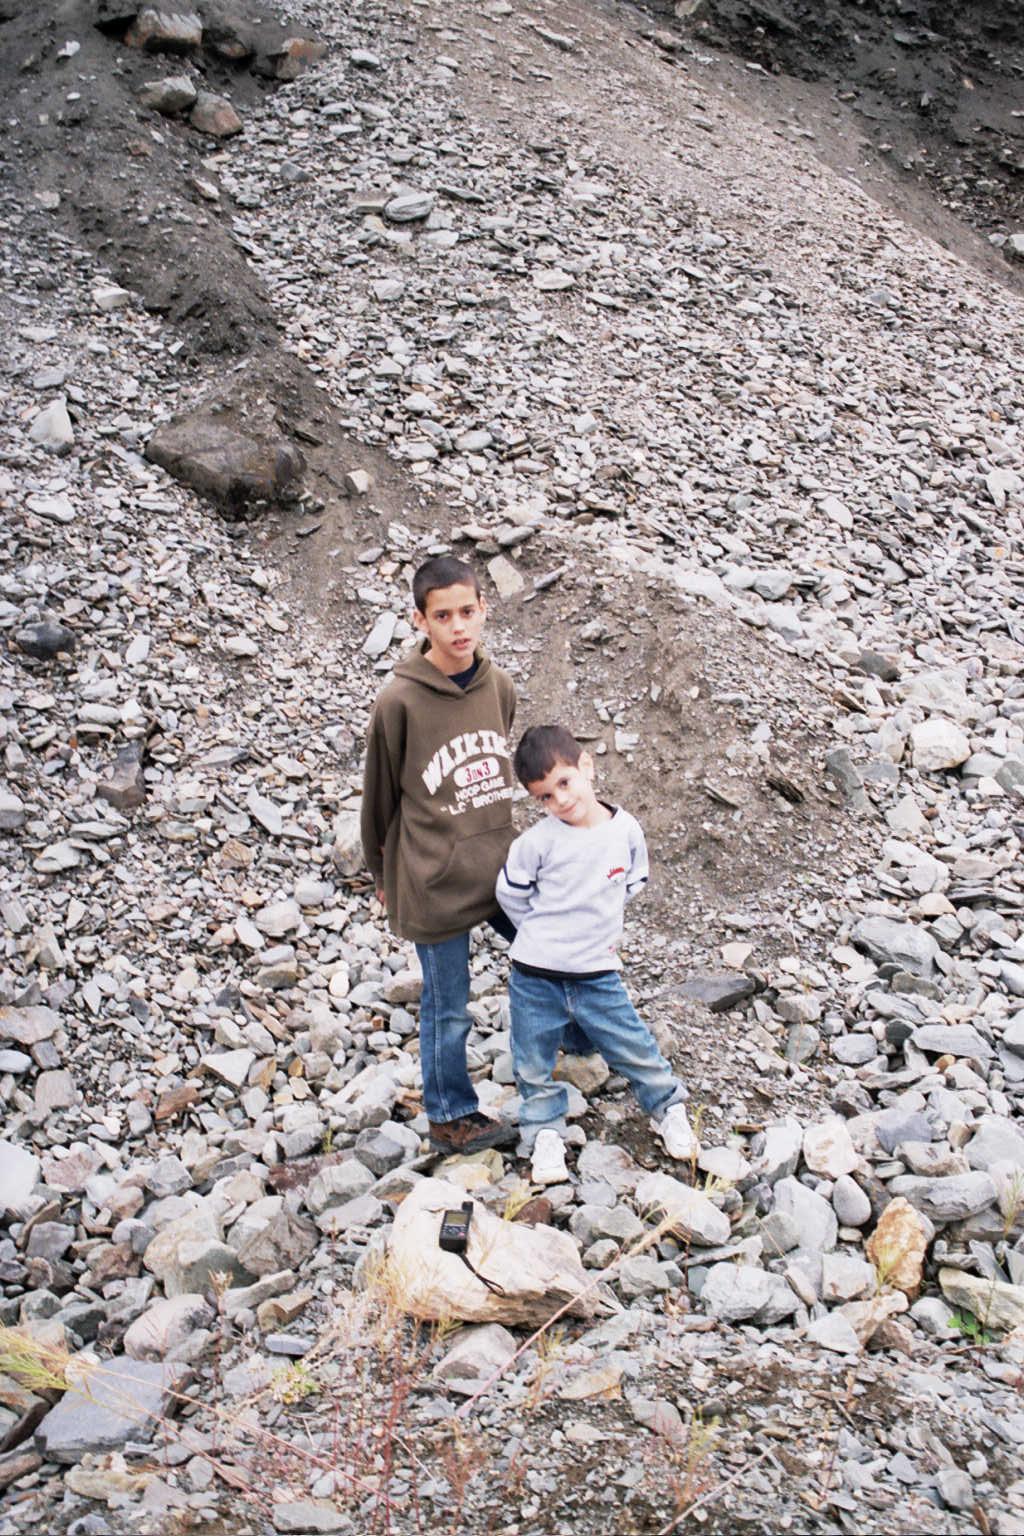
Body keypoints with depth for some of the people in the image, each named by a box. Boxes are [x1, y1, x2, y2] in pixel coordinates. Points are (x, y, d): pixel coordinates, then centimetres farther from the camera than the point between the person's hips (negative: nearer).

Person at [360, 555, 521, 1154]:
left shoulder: (500, 685, -2)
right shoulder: (400, 701, -17)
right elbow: (381, 795, -4)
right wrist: (383, 873, 7)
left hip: (500, 866, 5)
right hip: (435, 881, -4)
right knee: (448, 1010, 11)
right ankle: (451, 1116, 33)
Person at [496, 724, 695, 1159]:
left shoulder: (626, 830, -6)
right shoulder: (537, 841, -13)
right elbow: (510, 893, 1)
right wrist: (543, 932, 6)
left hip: (598, 973, 1)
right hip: (536, 975, -1)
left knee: (634, 1049, 10)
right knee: (534, 1068, 10)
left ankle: (667, 1108, 36)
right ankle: (543, 1133, 32)